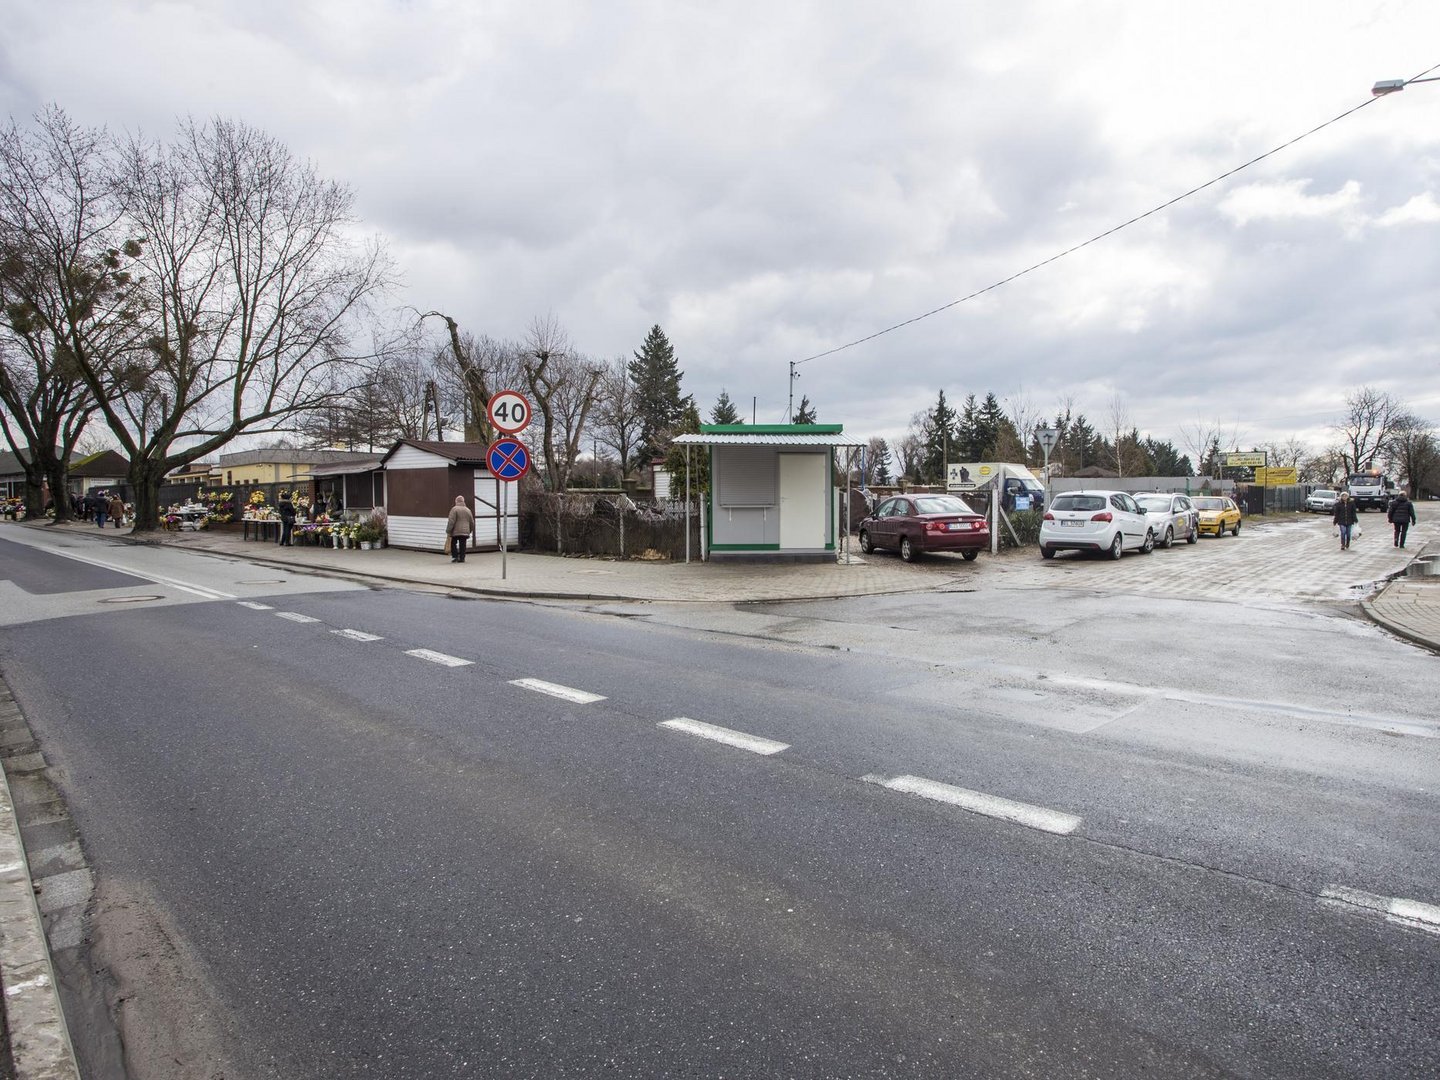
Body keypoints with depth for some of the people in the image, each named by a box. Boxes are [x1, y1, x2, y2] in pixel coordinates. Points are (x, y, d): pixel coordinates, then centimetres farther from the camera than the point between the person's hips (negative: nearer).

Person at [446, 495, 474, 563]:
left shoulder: (454, 509, -5)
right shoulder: (468, 510, 13)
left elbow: (451, 521, -12)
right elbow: (472, 523, 18)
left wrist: (448, 531, -9)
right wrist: (469, 530, 30)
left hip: (456, 532, -4)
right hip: (465, 532, 4)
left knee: (453, 544, 9)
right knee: (462, 545, 5)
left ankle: (454, 557, 1)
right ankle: (462, 558, 3)